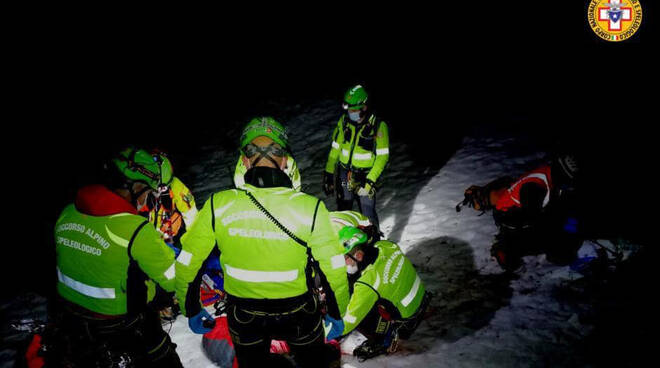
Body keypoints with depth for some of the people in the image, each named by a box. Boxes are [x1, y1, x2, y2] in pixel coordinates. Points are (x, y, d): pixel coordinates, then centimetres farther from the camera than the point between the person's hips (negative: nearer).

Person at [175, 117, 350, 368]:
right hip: (297, 315, -1)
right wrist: (338, 316, 2)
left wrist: (191, 310, 9)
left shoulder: (218, 205, -19)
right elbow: (334, 270, -16)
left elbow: (187, 264, -9)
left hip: (243, 318, 2)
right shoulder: (311, 208, -24)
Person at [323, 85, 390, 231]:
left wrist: (370, 181, -18)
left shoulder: (378, 126, -12)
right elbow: (335, 148, 7)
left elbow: (382, 156, -12)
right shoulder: (344, 121, 0)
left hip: (365, 175, -4)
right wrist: (328, 173, 4)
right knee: (342, 211, 11)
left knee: (368, 213, -7)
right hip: (344, 174, 4)